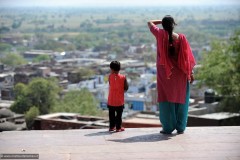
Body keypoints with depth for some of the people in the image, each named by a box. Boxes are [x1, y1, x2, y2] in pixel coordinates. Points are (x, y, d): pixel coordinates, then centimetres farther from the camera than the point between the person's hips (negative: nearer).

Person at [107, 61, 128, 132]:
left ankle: (112, 127, 17)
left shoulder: (110, 76, -8)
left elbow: (110, 85, 4)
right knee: (119, 114, 7)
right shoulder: (123, 77, -8)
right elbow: (126, 88, -6)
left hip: (111, 101, 1)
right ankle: (118, 127, 9)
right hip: (120, 101, -1)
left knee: (111, 114, 12)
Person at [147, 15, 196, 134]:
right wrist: (191, 72, -1)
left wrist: (162, 21, 11)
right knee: (180, 99, 10)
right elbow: (187, 57, -6)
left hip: (165, 73, 0)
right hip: (180, 74, 0)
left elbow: (150, 23, 8)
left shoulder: (160, 35, -9)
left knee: (166, 100, 7)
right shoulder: (181, 38, -8)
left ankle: (168, 128, 7)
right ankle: (180, 128, 12)